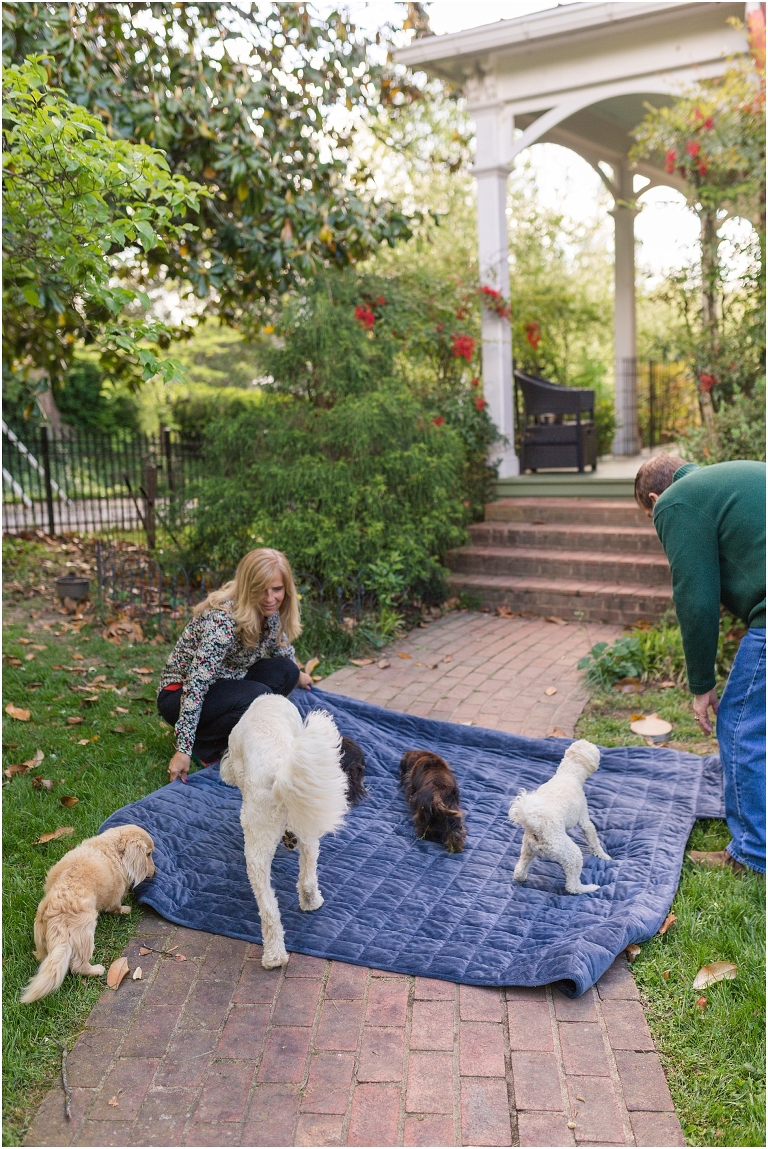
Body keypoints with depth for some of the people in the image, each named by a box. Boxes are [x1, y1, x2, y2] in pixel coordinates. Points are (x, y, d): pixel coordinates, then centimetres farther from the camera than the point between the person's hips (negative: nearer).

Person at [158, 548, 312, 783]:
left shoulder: (270, 613, -8)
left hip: (223, 683, 8)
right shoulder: (223, 619, -31)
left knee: (286, 671, -8)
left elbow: (282, 647, 16)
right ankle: (201, 746, -7)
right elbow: (196, 683, -35)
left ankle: (230, 729, 3)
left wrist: (297, 676, 32)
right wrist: (184, 750, -37)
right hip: (179, 694, -8)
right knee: (258, 697, -29)